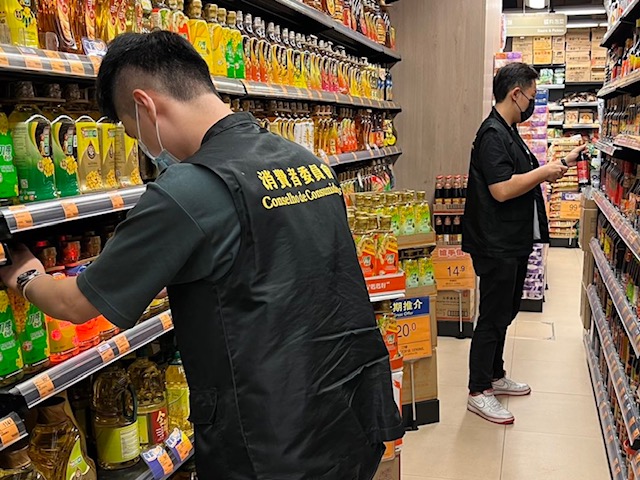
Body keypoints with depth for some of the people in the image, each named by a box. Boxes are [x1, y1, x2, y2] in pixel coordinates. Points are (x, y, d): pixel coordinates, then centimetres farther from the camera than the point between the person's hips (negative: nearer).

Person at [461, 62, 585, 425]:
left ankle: (495, 376, 34)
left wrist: (561, 164, 14)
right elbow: (502, 190, -27)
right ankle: (478, 392, 11)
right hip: (497, 245, -11)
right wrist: (544, 172, -16)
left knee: (505, 312, 19)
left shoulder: (509, 132, 15)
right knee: (493, 317, -2)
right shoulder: (493, 134, -19)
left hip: (515, 243, 11)